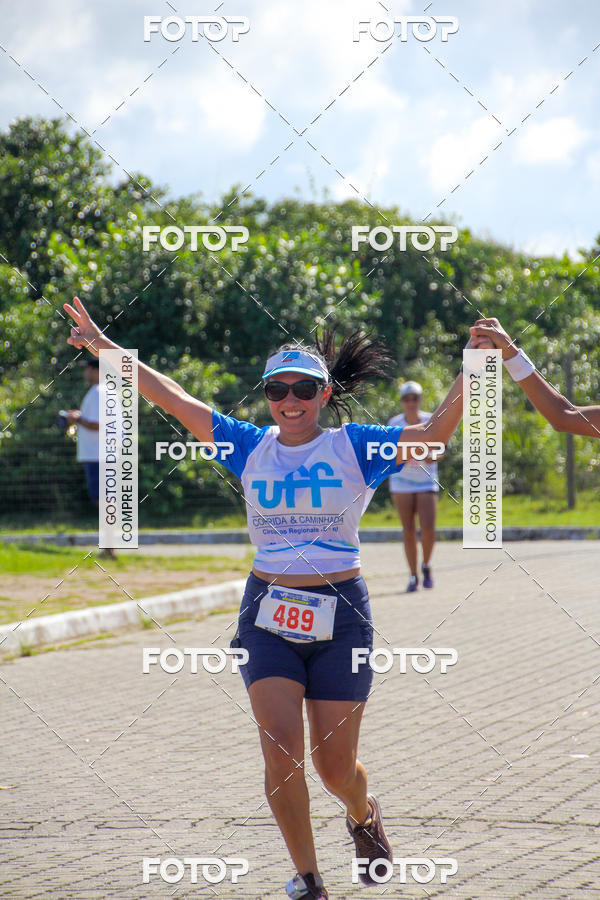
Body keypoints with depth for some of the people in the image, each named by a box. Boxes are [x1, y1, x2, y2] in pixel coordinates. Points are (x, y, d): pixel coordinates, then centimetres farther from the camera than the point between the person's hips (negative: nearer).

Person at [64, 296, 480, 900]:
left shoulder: (353, 448, -1)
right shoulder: (252, 447, 6)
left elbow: (435, 433, -13)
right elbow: (174, 399, 4)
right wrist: (103, 346, 1)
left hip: (340, 613, -2)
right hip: (268, 613, 2)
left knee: (335, 766, 3)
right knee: (281, 748, -12)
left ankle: (364, 815, 39)